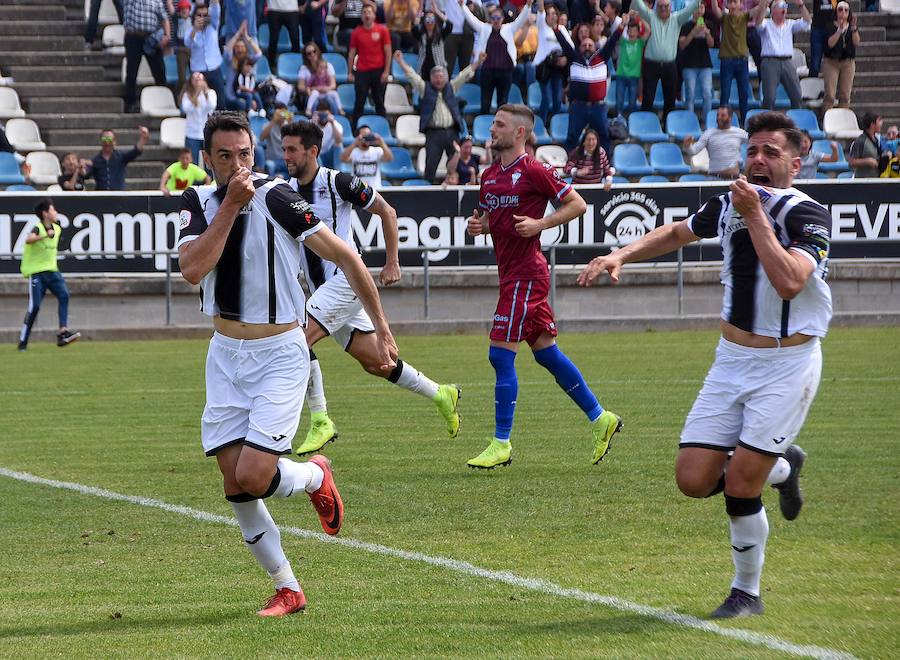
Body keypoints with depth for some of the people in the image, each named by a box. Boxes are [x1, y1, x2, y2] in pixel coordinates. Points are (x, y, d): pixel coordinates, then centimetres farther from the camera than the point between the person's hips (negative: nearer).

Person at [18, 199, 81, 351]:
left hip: (52, 270, 6)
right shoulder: (37, 228, -14)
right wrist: (45, 235, -49)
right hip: (36, 272, -6)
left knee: (64, 295, -16)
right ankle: (23, 341, 1)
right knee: (34, 306, -9)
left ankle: (63, 332, -21)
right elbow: (28, 239, -37)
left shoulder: (57, 229, 9)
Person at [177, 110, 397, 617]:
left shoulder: (277, 199, -16)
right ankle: (288, 590, 14)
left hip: (280, 353, -5)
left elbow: (345, 256, -10)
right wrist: (230, 205, -20)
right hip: (226, 353, 5)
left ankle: (316, 476, 18)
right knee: (235, 485, 0)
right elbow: (193, 269, -17)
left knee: (254, 477, -16)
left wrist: (381, 327, -8)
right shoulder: (199, 201, 0)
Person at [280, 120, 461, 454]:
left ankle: (320, 422, -13)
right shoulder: (286, 190, 8)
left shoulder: (338, 182, -12)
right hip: (320, 287, 7)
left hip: (345, 279, -7)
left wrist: (392, 262, -3)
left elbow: (386, 211, -3)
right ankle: (440, 394, 27)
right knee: (373, 361, 10)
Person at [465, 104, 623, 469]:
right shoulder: (490, 175, 14)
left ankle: (501, 444, -5)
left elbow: (577, 204, -8)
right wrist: (477, 224, 5)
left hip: (525, 273, -9)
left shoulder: (533, 171, -11)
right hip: (511, 272, 9)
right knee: (546, 352, 13)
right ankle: (599, 418, 23)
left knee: (501, 355, -10)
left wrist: (540, 224, -18)